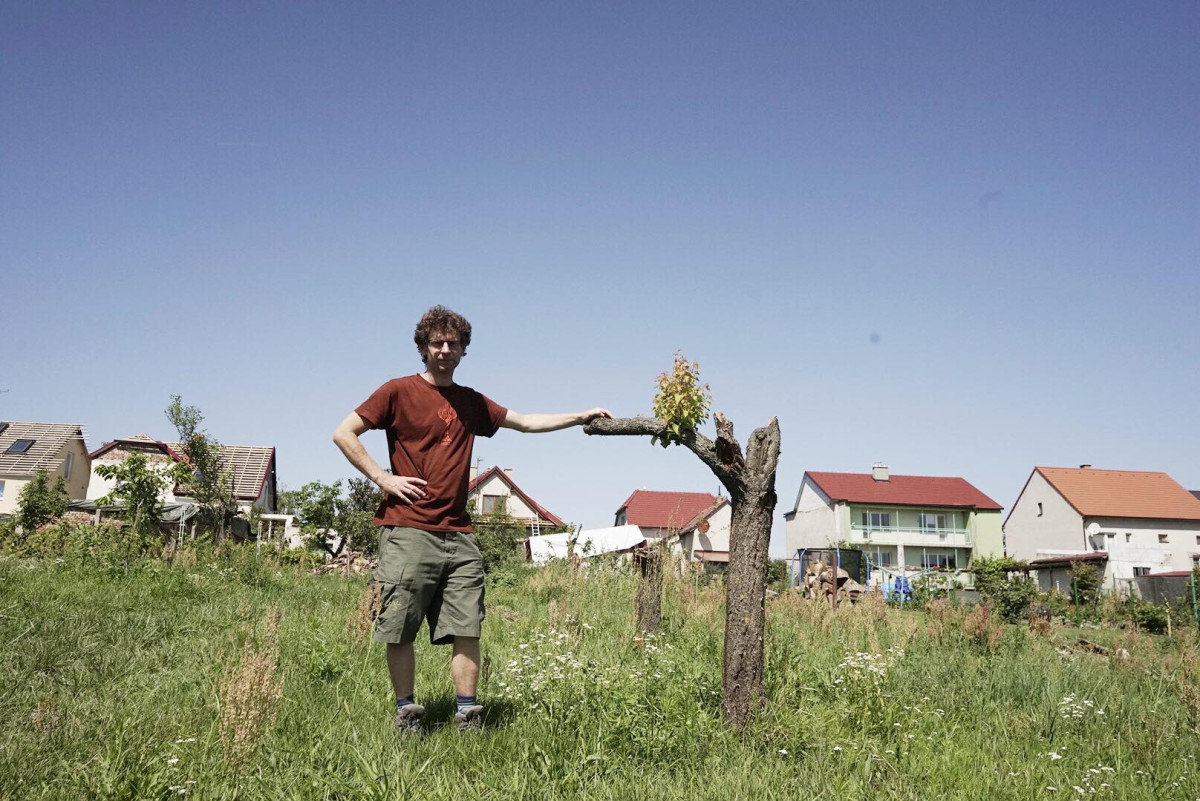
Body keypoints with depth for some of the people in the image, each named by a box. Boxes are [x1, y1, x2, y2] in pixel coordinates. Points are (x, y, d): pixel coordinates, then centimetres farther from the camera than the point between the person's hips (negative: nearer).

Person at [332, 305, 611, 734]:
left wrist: (581, 417, 20)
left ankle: (467, 716, 9)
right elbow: (344, 433, 1)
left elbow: (525, 422, 25)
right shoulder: (399, 391, 2)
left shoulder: (472, 403, 17)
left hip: (458, 535, 4)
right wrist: (384, 479, -7)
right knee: (399, 632, 0)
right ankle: (407, 713, 13)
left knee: (467, 630, 1)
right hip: (408, 533, -4)